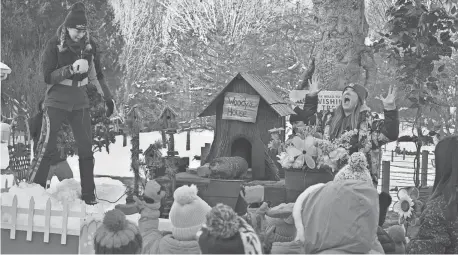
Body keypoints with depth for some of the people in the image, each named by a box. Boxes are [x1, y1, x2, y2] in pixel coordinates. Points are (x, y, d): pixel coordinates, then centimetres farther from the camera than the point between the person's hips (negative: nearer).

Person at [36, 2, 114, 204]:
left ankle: (88, 194, 10)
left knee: (86, 149, 1)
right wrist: (71, 69, -26)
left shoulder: (89, 45, 1)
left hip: (80, 103, 3)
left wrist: (108, 97, 8)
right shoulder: (55, 45, -10)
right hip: (57, 102, -3)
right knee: (48, 148, -5)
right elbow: (48, 77, -13)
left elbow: (97, 75, 12)